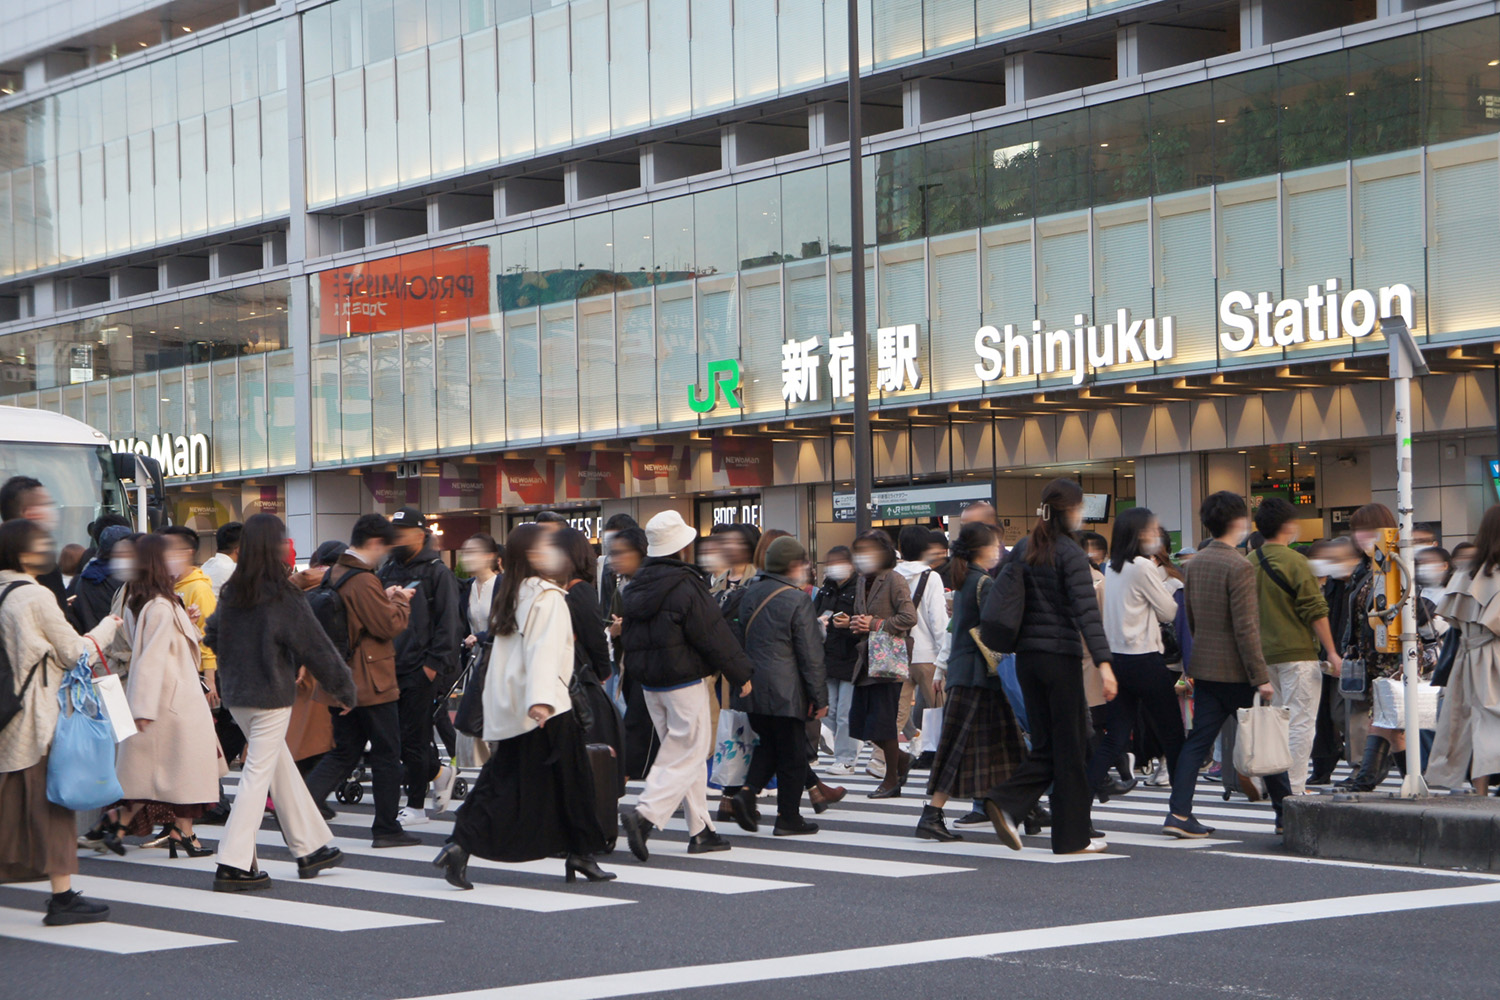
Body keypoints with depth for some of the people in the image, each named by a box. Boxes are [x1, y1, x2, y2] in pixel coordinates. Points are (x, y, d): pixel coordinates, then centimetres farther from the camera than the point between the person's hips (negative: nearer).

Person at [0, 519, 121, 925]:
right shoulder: (35, 597, -13)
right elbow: (74, 653, -8)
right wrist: (107, 628, 9)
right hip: (37, 719, -7)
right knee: (51, 803, -2)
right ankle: (62, 896, 0)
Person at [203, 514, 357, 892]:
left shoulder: (230, 593, 2)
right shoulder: (282, 598, -16)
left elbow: (212, 637, 12)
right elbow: (315, 647, -11)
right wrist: (343, 687, -1)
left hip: (236, 695, 7)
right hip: (270, 697, -7)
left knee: (282, 766, 17)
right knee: (258, 774, -3)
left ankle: (310, 848, 26)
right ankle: (234, 864, -7)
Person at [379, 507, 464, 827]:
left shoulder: (437, 573, -5)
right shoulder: (388, 571, 15)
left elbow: (449, 623, -10)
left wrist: (435, 663, -15)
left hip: (420, 671, -7)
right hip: (390, 667, 7)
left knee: (413, 738, -3)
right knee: (396, 736, 9)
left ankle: (416, 806, 5)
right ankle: (438, 773, 31)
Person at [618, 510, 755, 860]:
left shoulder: (635, 587, 7)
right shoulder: (685, 586, -16)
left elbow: (627, 637, 16)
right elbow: (713, 635, -14)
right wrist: (741, 674, -5)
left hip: (649, 684, 8)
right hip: (685, 683, -8)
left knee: (680, 751, 15)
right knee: (687, 755, -4)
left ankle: (700, 830, 16)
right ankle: (645, 814, -20)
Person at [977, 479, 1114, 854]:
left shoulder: (1023, 549, 9)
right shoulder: (1070, 553, -12)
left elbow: (998, 595, 11)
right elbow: (1086, 611, -20)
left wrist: (988, 639, 22)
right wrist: (1103, 663, -25)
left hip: (1027, 656, 7)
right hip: (1061, 657, -7)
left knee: (1045, 746, 13)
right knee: (1070, 747, 3)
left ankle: (1005, 802, -9)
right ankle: (1073, 836, 8)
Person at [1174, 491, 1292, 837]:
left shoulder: (1195, 563, 7)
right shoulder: (1239, 567, -17)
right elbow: (1245, 629, -20)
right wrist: (1261, 678, -17)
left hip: (1203, 666, 7)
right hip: (1235, 670, -7)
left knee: (1198, 740, 4)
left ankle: (1179, 812, -5)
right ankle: (1286, 812, 13)